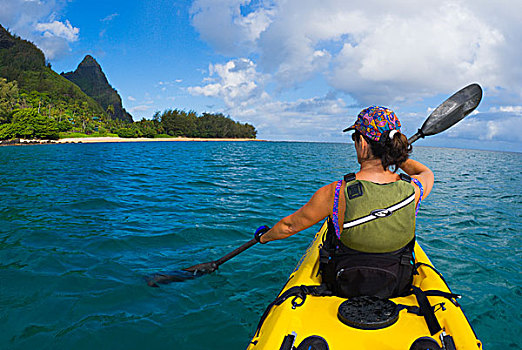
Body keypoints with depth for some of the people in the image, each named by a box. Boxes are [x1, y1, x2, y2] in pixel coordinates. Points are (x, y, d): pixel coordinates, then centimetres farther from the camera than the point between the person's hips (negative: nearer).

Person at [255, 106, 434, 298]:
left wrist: (264, 236, 9)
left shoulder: (335, 193, -28)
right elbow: (427, 173, 10)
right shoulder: (414, 189, -19)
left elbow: (290, 226, -11)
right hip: (399, 287, 3)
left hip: (345, 288, -2)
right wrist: (397, 156, 22)